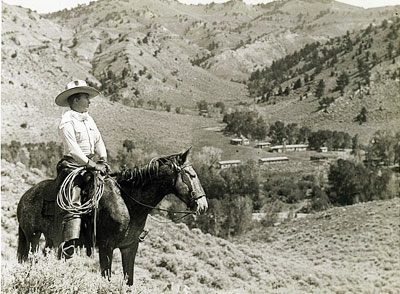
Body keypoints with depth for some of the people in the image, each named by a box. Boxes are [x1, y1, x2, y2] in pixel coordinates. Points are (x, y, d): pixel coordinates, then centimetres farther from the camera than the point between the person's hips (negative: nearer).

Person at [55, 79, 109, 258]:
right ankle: (68, 243, -31)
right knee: (73, 202, -22)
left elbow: (98, 141, 16)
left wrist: (103, 159, -1)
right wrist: (92, 165, -22)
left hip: (91, 164, 8)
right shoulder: (67, 121, -10)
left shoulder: (88, 119, 15)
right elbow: (73, 149, -18)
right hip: (72, 165, -8)